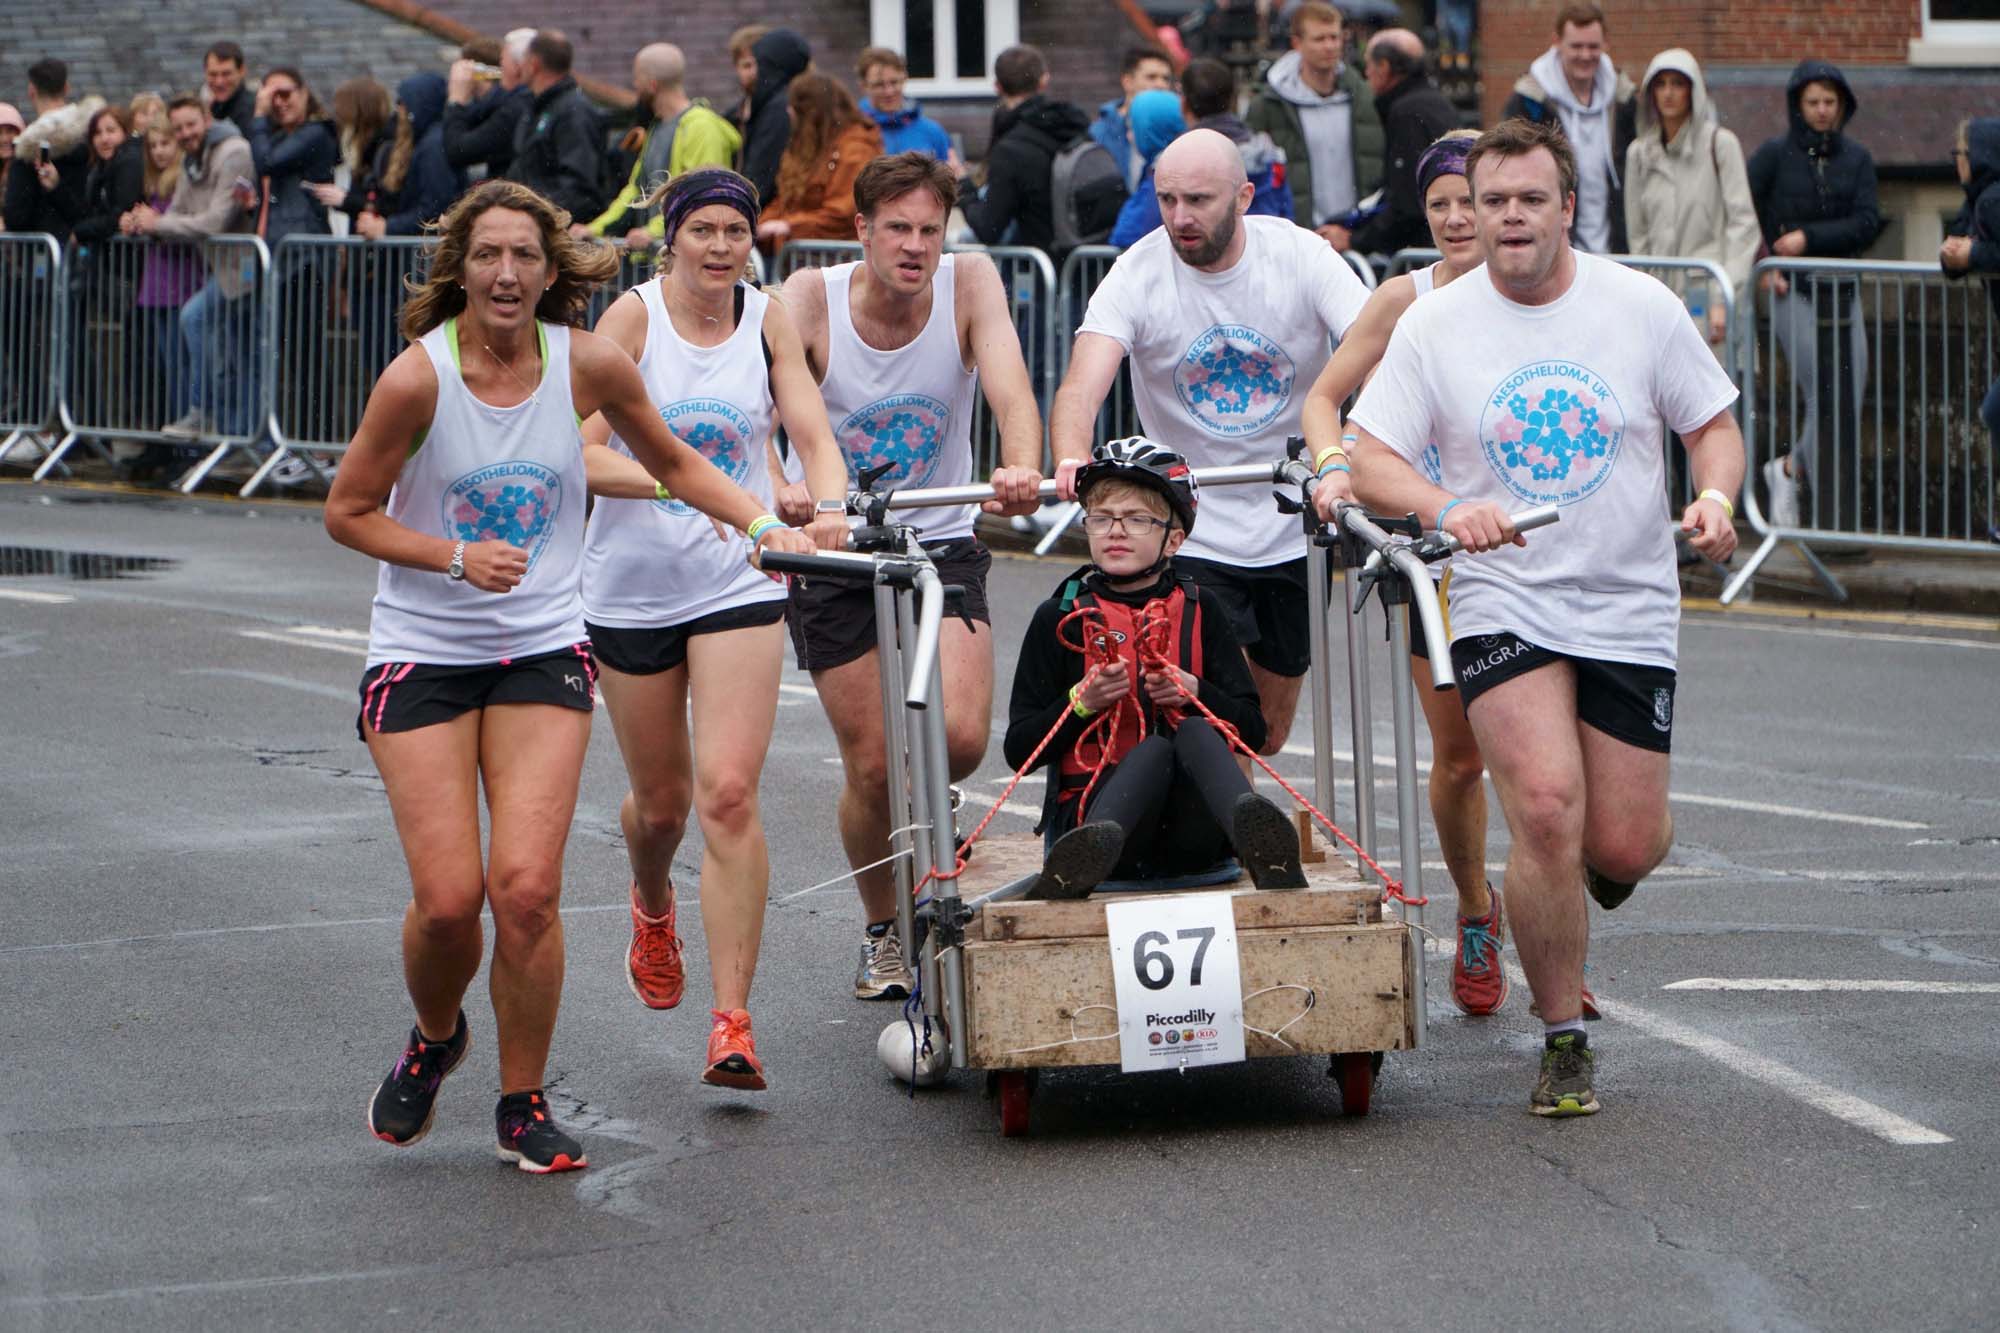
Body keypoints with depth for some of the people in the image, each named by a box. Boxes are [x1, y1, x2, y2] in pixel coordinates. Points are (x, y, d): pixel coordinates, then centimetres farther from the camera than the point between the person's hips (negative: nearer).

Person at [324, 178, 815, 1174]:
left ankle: (523, 1103, 6)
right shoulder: (418, 378, -13)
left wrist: (761, 523, 0)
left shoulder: (590, 365, -5)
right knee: (447, 898, -8)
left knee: (526, 886, -13)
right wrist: (454, 556, -17)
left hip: (543, 651, 1)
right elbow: (348, 512, -3)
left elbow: (673, 463, 14)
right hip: (421, 653, -1)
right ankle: (435, 1039, 26)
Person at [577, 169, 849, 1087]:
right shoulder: (632, 317, -8)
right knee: (661, 801, 13)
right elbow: (585, 454, -16)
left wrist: (828, 505, -27)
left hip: (737, 586, 0)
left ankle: (732, 1022, -11)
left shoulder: (767, 321, 0)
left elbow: (813, 431, -5)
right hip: (631, 585, 0)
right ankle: (653, 906, 51)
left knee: (728, 794, -14)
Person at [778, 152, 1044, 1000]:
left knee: (960, 736, -18)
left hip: (940, 542, 1)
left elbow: (1009, 390, -25)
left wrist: (1021, 468, -47)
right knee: (871, 765, 0)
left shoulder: (970, 284, -11)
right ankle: (883, 932, 25)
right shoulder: (810, 300, -14)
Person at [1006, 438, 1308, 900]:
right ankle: (1092, 850, -65)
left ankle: (1255, 836, -59)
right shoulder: (1060, 618, 10)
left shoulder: (1200, 610, 16)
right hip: (1092, 809, -2)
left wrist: (1195, 693, -7)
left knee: (1193, 733, -29)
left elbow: (1253, 731, 11)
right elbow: (1019, 750, 5)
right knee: (1155, 749, -33)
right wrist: (1081, 702, -10)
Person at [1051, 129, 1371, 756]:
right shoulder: (1137, 275, -12)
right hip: (1190, 534, -2)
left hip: (1296, 531, 2)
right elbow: (1082, 385, -25)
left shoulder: (1302, 256, -11)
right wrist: (1072, 459, -49)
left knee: (1268, 736, 15)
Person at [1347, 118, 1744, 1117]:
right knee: (1546, 810, -19)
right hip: (1503, 608, -1)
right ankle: (1565, 1044, -3)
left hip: (1630, 611, 1)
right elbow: (1369, 461, -5)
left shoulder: (1642, 307, 0)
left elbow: (1713, 426, 8)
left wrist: (1715, 498, -14)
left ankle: (1604, 868, 39)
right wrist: (1448, 509, -25)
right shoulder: (1432, 325, -2)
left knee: (1622, 848, -2)